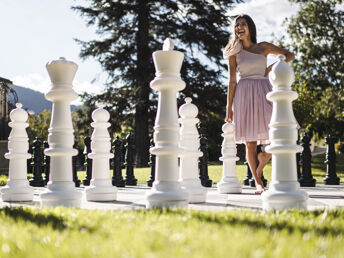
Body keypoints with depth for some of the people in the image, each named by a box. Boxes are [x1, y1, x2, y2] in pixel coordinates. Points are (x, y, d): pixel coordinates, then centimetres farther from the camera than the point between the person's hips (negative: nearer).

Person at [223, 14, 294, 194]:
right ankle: (258, 183, 7)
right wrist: (229, 107, -1)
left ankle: (263, 157, 16)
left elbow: (289, 55, 19)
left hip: (263, 92, 1)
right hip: (244, 95, -1)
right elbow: (232, 81, 5)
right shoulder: (234, 53, 9)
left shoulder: (263, 47, 11)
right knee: (250, 143, -3)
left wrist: (272, 67, 4)